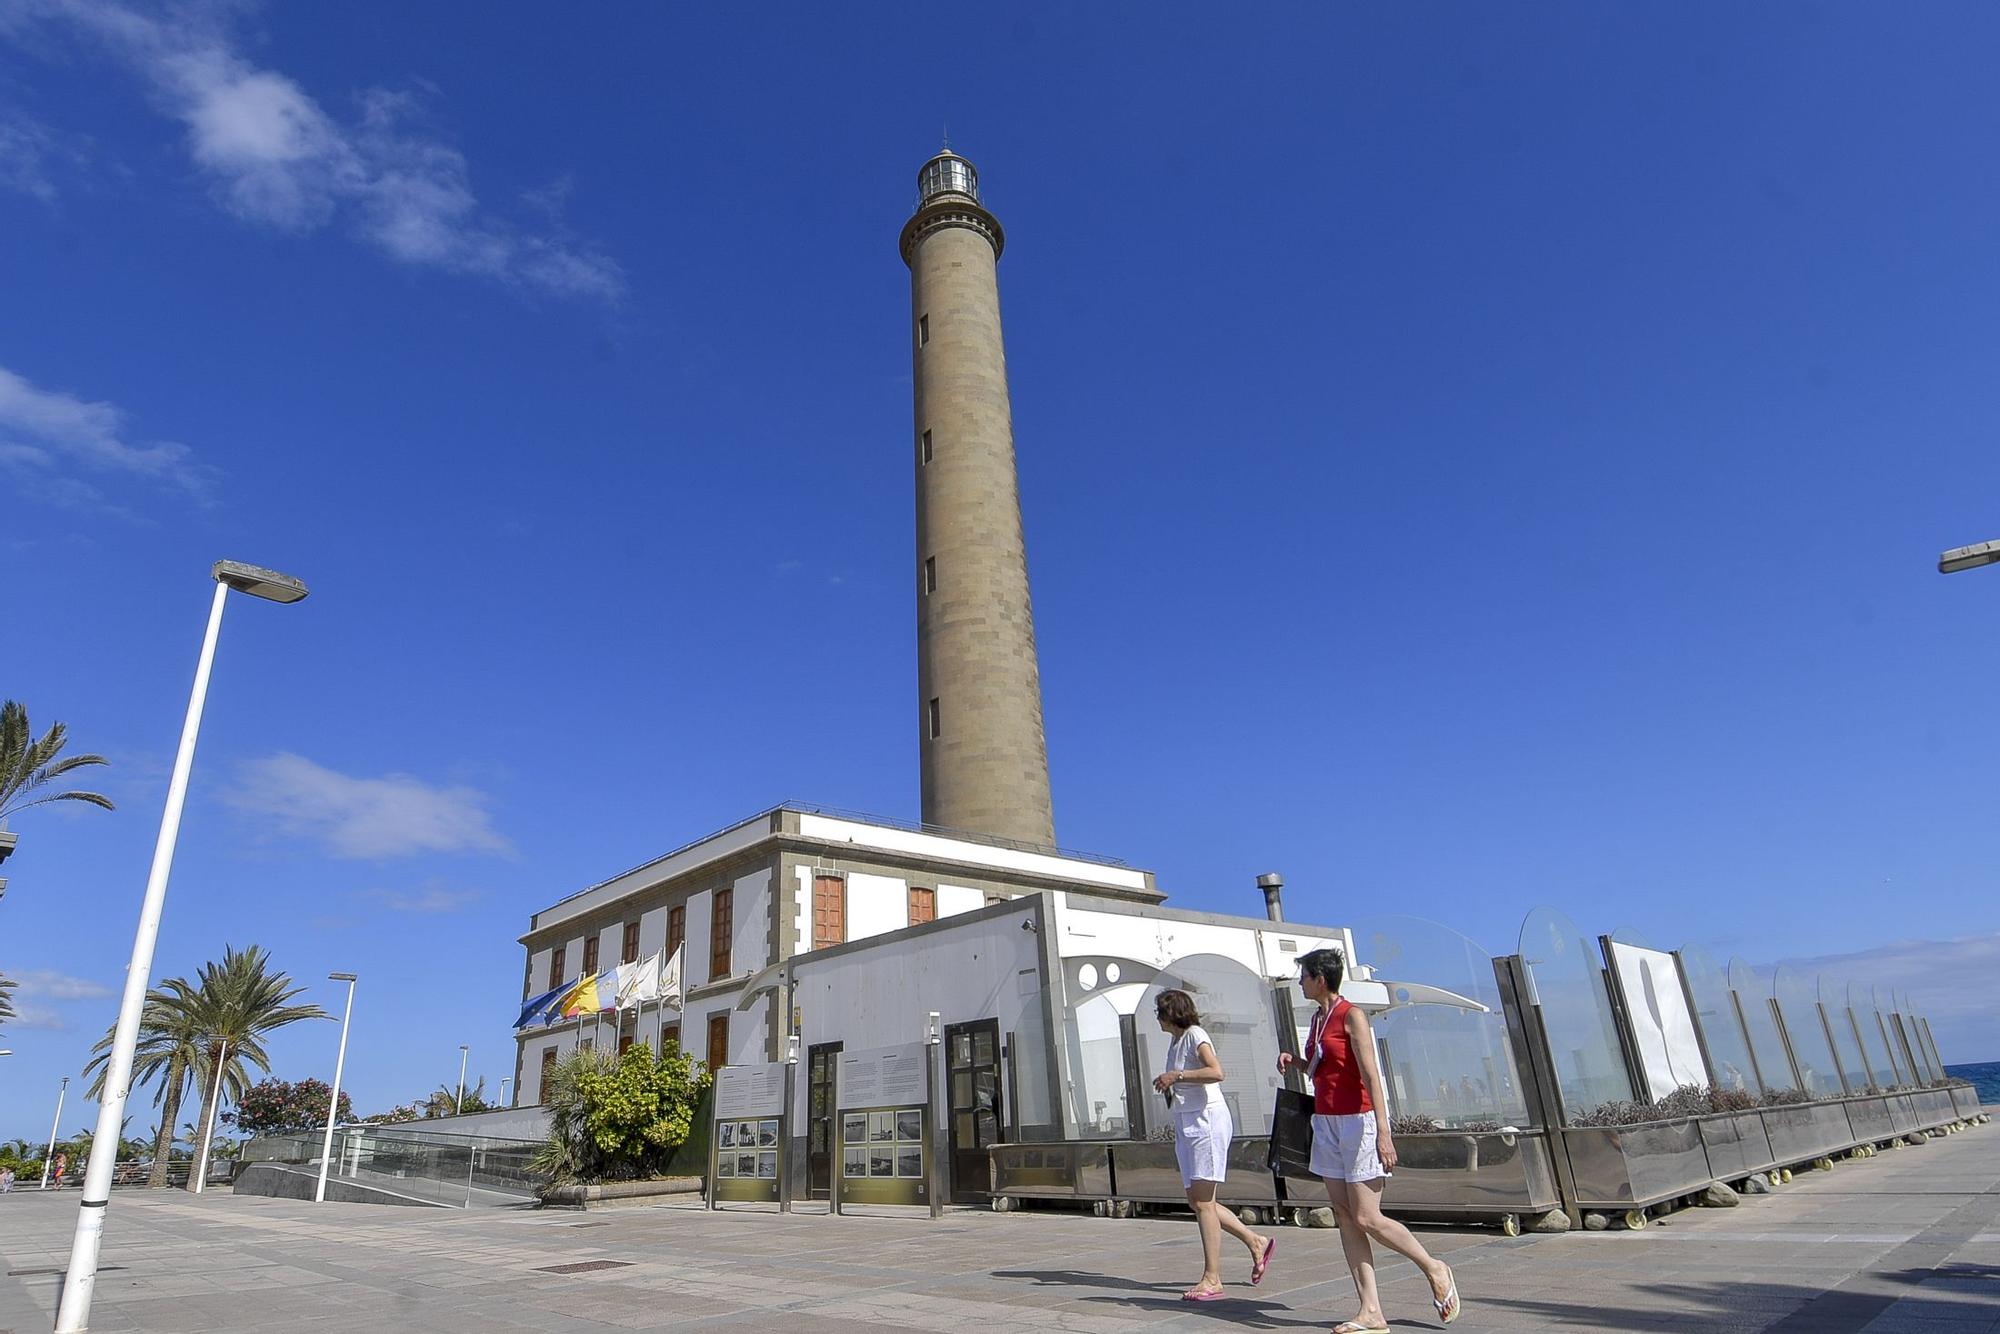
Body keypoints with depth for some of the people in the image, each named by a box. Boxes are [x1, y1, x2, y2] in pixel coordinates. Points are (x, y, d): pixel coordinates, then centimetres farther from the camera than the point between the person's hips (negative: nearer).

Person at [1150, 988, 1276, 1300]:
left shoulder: (1195, 1035, -7)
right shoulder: (1175, 1042, 19)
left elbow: (1216, 1072, -23)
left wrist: (1177, 1076, -20)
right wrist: (1168, 1084, 14)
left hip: (1207, 1119, -10)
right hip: (1185, 1124, 10)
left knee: (1202, 1202, -10)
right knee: (1196, 1202, 8)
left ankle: (1211, 1279, -6)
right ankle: (1256, 1243, 21)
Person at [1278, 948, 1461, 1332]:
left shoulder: (1352, 1016, -12)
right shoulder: (1318, 1017, 12)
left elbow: (1371, 1075, -19)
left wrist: (1383, 1132, -24)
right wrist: (1294, 1062, 5)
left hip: (1358, 1120, -8)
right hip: (1326, 1123, 8)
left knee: (1366, 1219, -5)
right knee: (1346, 1217, 4)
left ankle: (1435, 1269, 18)